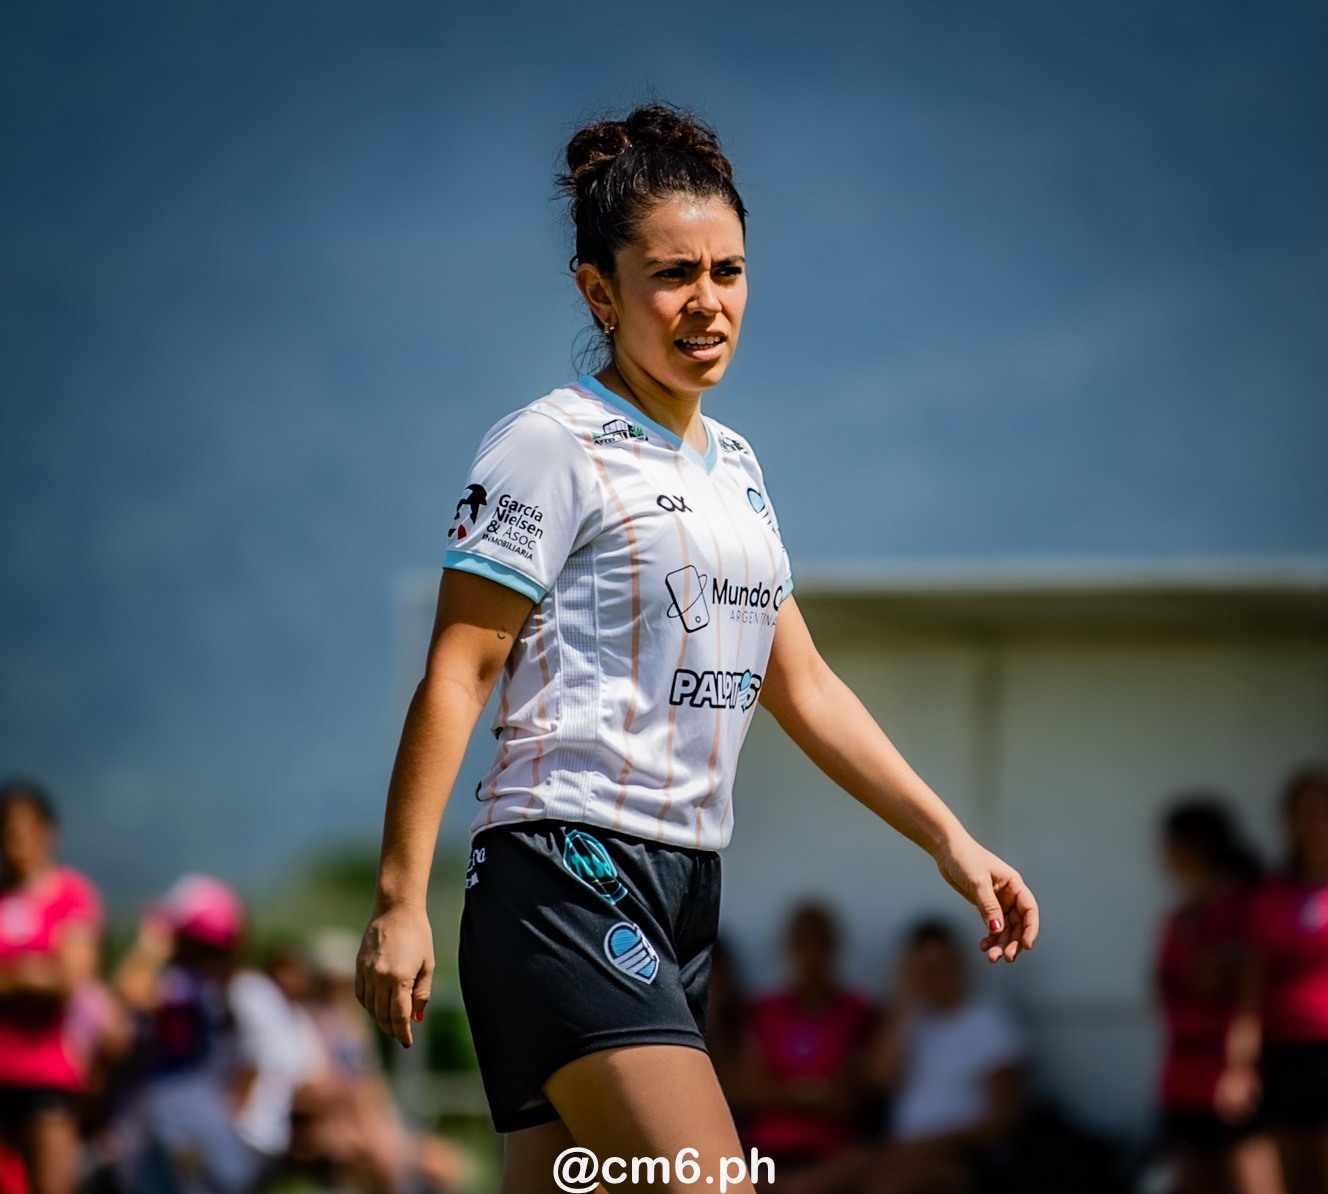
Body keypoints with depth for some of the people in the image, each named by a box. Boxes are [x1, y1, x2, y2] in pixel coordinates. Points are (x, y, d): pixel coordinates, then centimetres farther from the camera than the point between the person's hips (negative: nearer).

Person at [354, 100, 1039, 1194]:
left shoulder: (735, 467, 19)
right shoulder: (551, 447, -5)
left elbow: (803, 687, 23)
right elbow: (455, 678, -8)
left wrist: (947, 836, 14)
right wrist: (401, 899, -14)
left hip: (682, 897, 8)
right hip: (567, 882, -8)